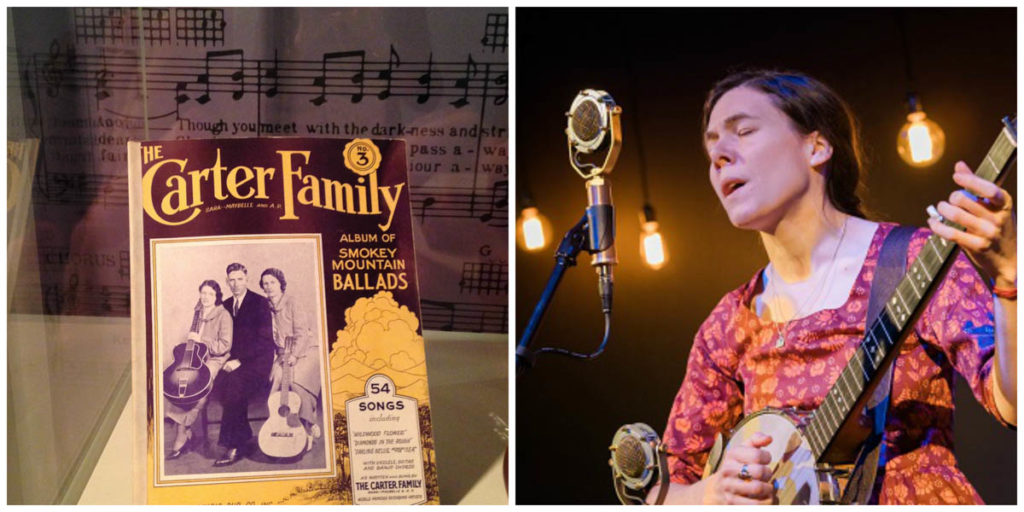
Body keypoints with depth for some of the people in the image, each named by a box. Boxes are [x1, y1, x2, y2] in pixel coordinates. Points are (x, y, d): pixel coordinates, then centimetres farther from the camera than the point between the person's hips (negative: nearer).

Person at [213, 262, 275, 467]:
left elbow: (264, 340, -10)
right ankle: (244, 435, -9)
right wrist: (228, 358, -4)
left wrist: (239, 360, -17)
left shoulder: (259, 303, -3)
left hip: (257, 359, -6)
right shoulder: (226, 305, 15)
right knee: (219, 382, -21)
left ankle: (235, 446, -25)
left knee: (235, 383, -29)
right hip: (235, 360, 6)